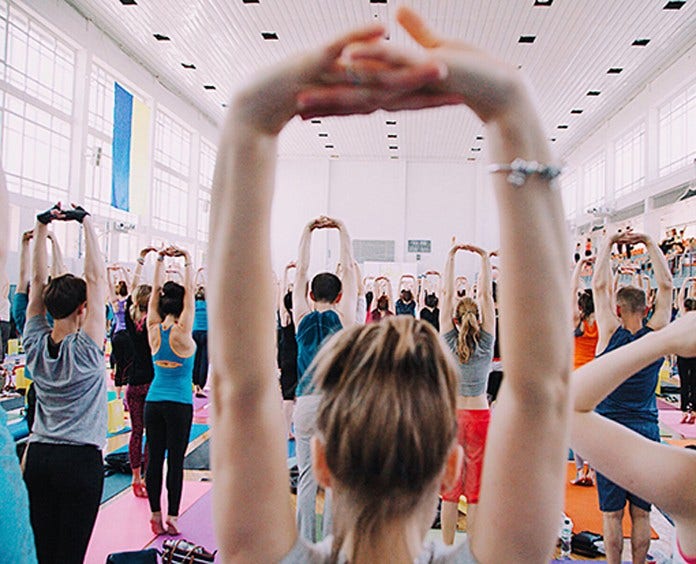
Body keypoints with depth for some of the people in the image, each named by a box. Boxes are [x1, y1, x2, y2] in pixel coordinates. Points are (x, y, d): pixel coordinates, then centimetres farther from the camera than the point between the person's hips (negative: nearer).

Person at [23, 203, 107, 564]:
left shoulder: (35, 344, 1)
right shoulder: (85, 348, -12)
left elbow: (38, 282, 5)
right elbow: (96, 279, -13)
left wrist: (42, 226, 6)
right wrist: (86, 223, -10)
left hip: (38, 456, 5)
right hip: (80, 459, -5)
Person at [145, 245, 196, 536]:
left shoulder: (154, 331, -1)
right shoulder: (182, 333, -12)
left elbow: (156, 291, 5)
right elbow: (189, 292, -10)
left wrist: (160, 261, 8)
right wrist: (187, 261, -7)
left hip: (153, 401, 5)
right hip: (179, 404, -4)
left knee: (154, 458, 8)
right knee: (175, 460, 1)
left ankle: (155, 516, 17)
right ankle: (172, 517, 4)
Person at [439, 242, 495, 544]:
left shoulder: (448, 341, -4)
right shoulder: (486, 343, -4)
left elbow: (447, 294, -4)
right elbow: (486, 295, -3)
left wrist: (451, 256, -2)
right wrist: (485, 258, -1)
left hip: (450, 415, 0)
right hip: (479, 417, 0)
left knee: (449, 490, 7)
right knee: (477, 491, 6)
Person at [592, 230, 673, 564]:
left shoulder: (612, 334, -9)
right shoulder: (655, 335, -3)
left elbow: (599, 285, -6)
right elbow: (666, 285, 4)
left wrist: (608, 243, 2)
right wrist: (649, 244, 8)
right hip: (647, 433, 3)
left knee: (611, 512, 5)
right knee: (641, 512, 11)